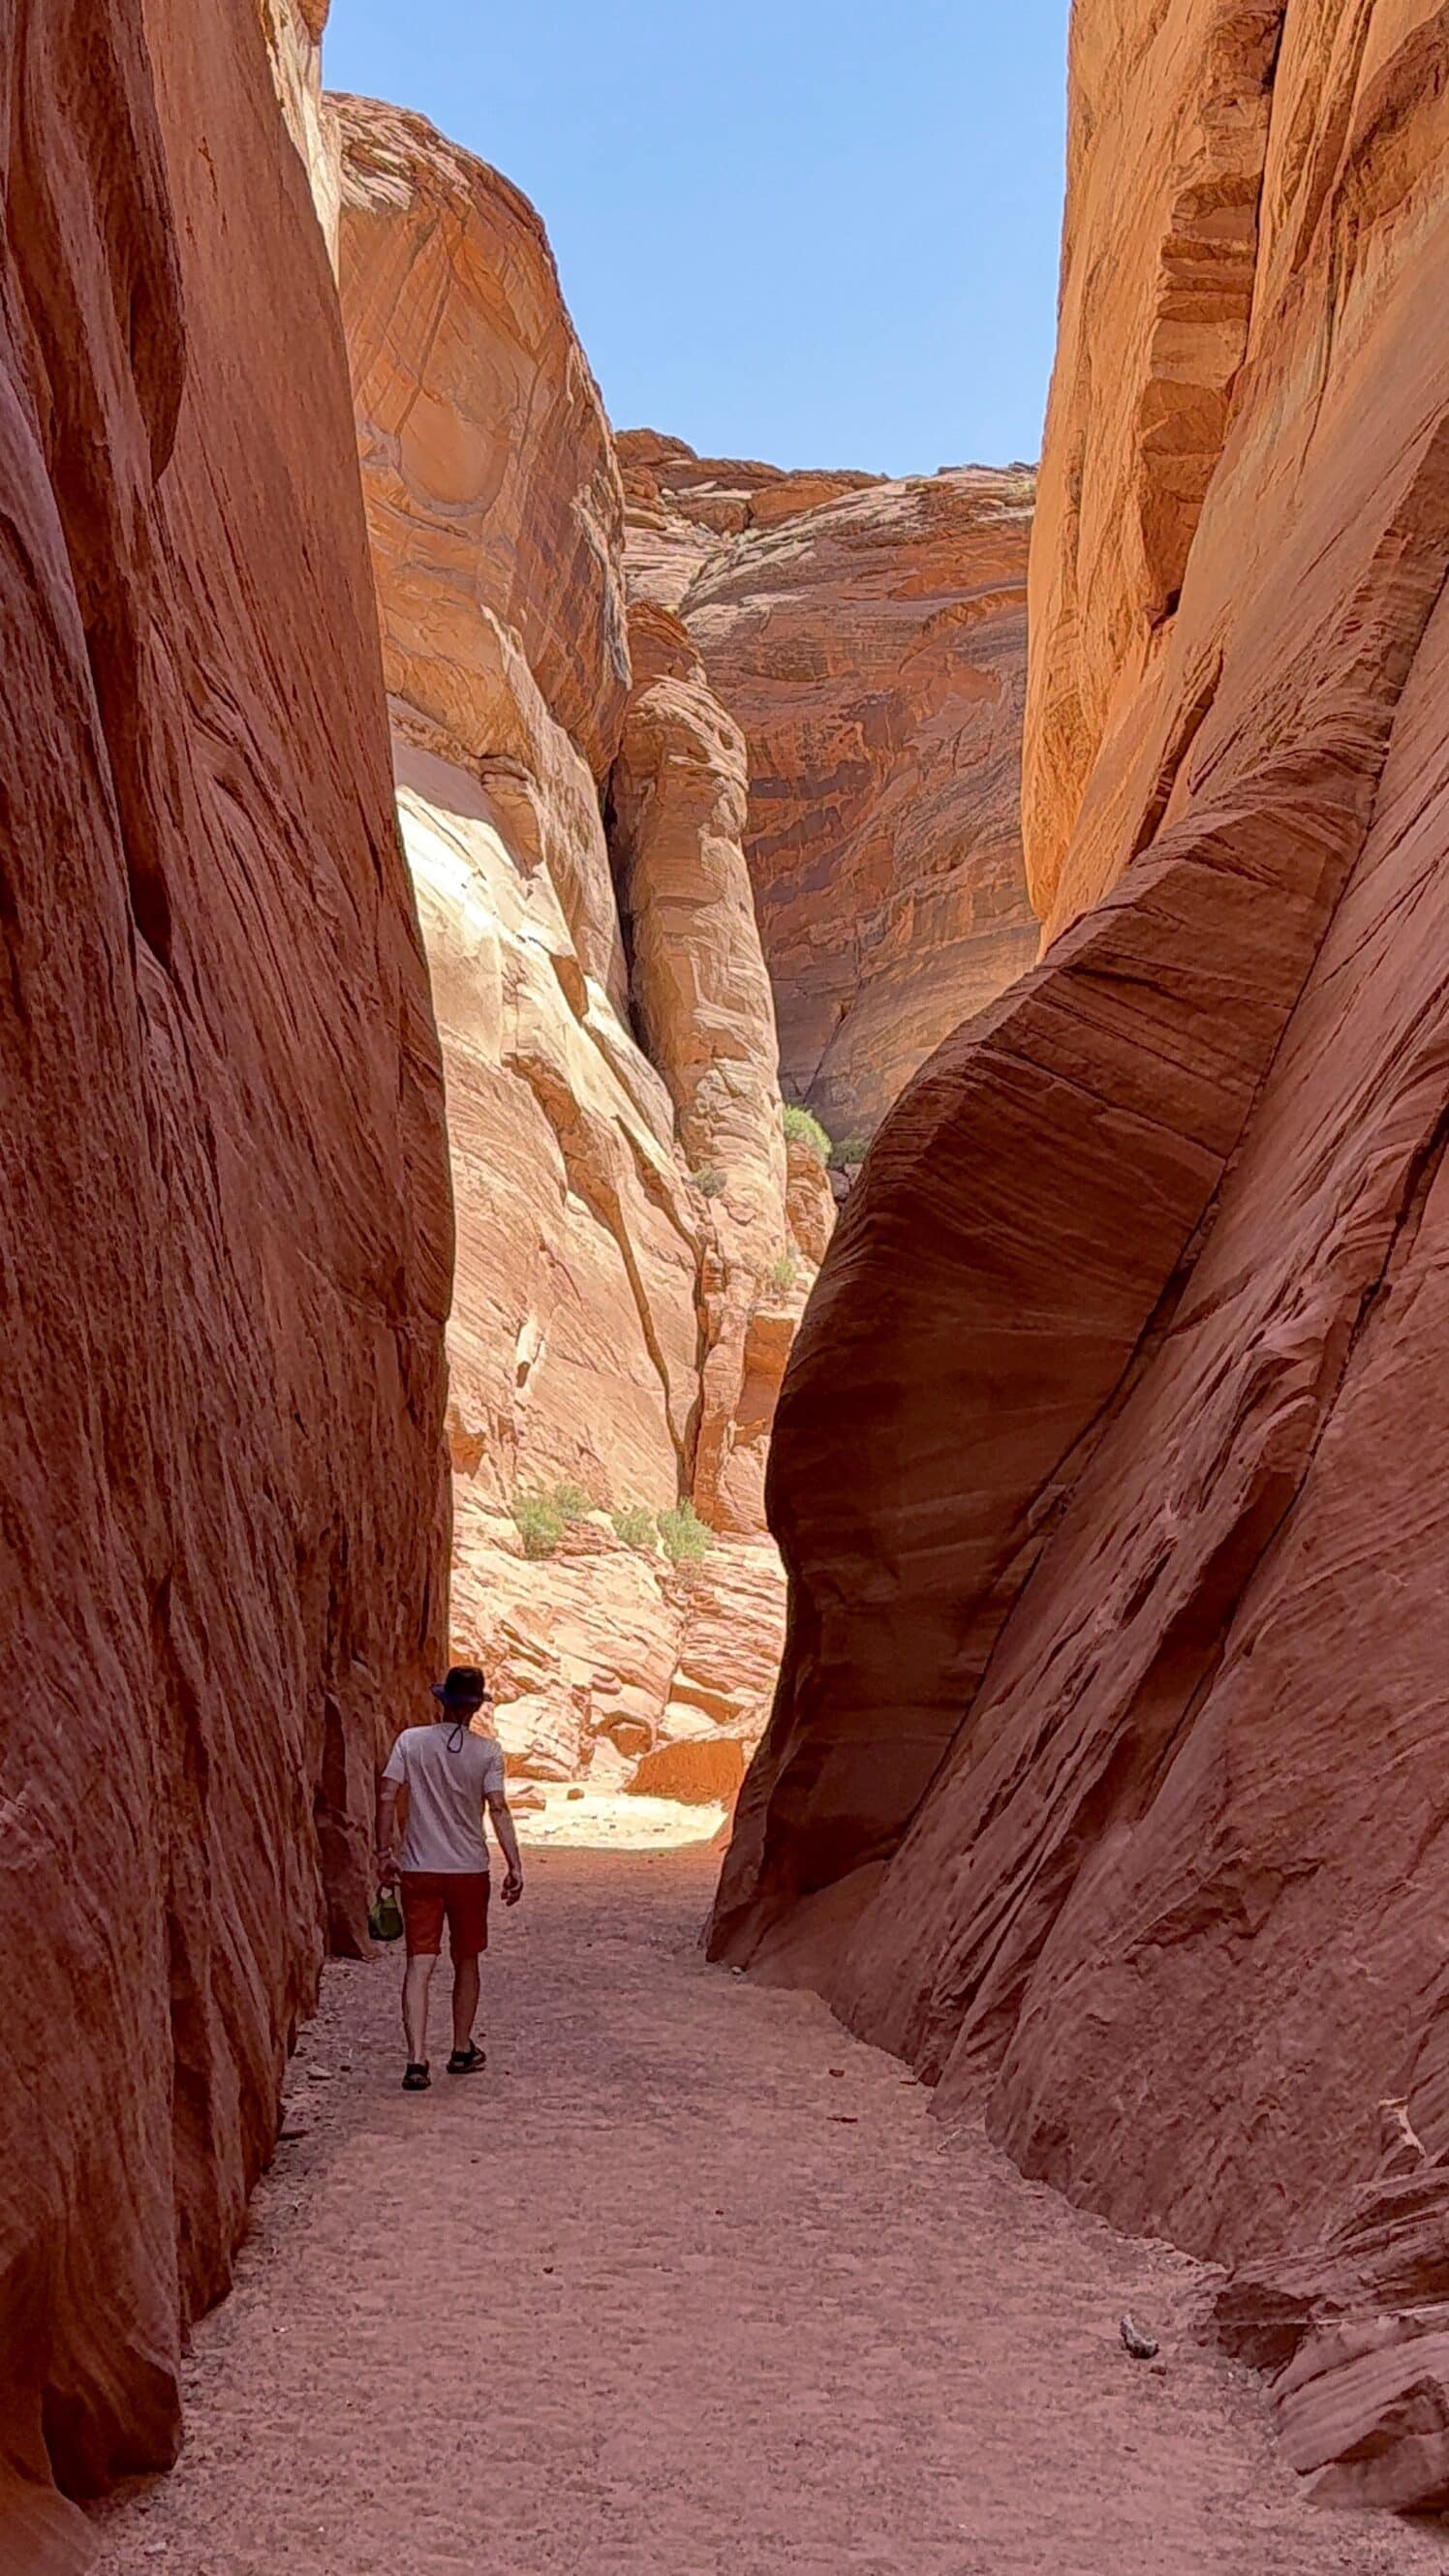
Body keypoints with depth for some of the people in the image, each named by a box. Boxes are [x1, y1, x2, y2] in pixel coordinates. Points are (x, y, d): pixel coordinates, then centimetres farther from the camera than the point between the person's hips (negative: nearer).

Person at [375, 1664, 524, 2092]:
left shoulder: (411, 1741, -2)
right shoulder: (487, 1750, -5)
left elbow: (387, 1797, -5)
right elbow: (498, 1808, -10)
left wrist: (385, 1853, 3)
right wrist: (515, 1866, -7)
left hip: (419, 1869, 0)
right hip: (470, 1870, 0)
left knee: (419, 1963, -2)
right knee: (466, 1960, 17)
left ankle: (417, 2060, -14)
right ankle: (462, 2050, 29)